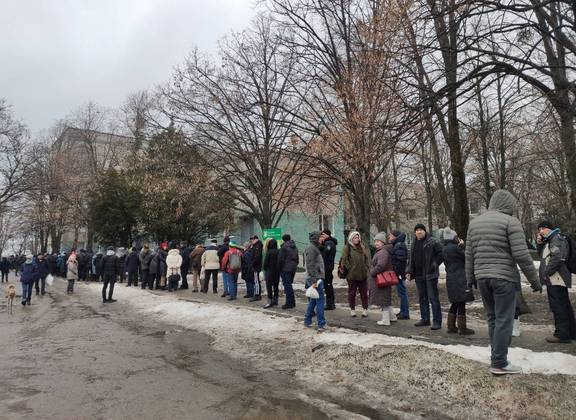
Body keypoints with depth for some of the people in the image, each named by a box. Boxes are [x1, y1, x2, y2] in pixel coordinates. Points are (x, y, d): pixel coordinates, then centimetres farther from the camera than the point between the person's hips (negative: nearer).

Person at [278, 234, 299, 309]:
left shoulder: (284, 247, -13)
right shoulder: (295, 247, 13)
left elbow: (281, 259, -14)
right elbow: (297, 259, 17)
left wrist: (279, 269, -4)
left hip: (285, 269, -8)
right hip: (293, 268, 8)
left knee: (287, 285, -4)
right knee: (289, 285, 16)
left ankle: (289, 303, -4)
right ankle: (292, 302, 20)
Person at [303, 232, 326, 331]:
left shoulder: (315, 248, 19)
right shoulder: (311, 248, -13)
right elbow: (310, 265, -19)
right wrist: (314, 280, -21)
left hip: (315, 278, 10)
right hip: (315, 279, -10)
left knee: (313, 300, 16)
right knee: (320, 301, -5)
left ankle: (307, 321, 23)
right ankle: (321, 324, -1)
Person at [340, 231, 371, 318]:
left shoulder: (364, 248, 12)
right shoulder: (347, 248, -3)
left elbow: (367, 259, 13)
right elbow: (344, 260, -8)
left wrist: (366, 269, 3)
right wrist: (350, 268, -11)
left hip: (363, 275, 4)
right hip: (351, 275, -3)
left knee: (364, 292, 8)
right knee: (352, 292, 7)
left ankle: (365, 309, 18)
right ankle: (352, 309, 18)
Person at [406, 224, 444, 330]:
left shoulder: (432, 242, -7)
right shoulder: (414, 244, 15)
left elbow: (441, 253, -9)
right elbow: (411, 260, 18)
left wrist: (435, 264, -12)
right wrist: (409, 271, 10)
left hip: (430, 274, -7)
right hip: (418, 275, 7)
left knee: (433, 298, -5)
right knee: (422, 298, 13)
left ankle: (437, 321, 0)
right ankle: (425, 319, 23)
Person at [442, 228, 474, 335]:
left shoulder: (444, 249, 11)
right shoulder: (455, 248, -16)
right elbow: (466, 258, -9)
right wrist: (462, 246, 2)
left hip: (450, 278, 9)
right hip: (459, 279, -9)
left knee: (455, 303, 16)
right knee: (461, 303, -1)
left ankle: (451, 326, 21)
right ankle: (462, 328, 5)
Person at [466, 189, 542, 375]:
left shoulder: (475, 222, 11)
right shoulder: (510, 222, -7)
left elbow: (469, 254, 12)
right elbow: (521, 255, -12)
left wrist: (470, 278, 19)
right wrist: (534, 280, -4)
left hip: (482, 278, 6)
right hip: (504, 278, -6)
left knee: (492, 319, 14)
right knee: (504, 321, 1)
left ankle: (497, 357, 22)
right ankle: (499, 363, 5)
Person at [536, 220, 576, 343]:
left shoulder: (557, 238, -12)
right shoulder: (550, 240, 19)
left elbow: (558, 258, -22)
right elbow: (542, 255, 25)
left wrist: (546, 273, -17)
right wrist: (540, 244, 9)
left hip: (556, 279, -10)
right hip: (556, 279, 10)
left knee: (558, 306, -7)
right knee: (565, 306, 16)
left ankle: (562, 334, -2)